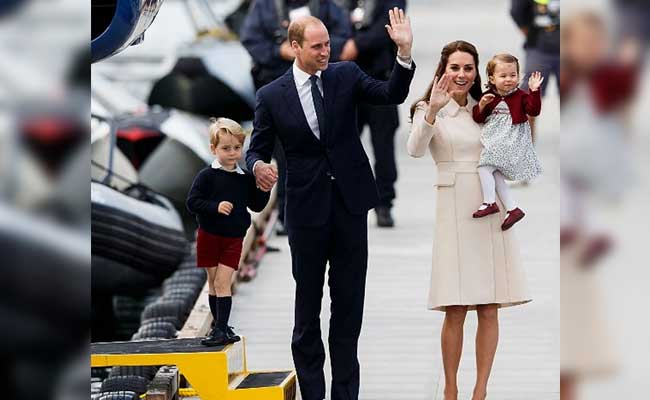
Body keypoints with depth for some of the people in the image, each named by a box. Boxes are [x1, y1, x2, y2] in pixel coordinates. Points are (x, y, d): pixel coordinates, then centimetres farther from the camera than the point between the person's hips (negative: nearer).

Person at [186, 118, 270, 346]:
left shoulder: (245, 179, 2)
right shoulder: (207, 176, -8)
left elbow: (257, 206, 9)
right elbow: (192, 203, -12)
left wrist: (264, 189, -8)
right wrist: (215, 207, -24)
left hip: (234, 238, 0)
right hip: (210, 235, 0)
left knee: (223, 282, -9)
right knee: (213, 282, 8)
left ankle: (221, 330, -11)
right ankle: (220, 327, 20)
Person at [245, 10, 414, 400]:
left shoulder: (346, 75, 2)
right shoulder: (272, 96, -2)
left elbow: (393, 94, -9)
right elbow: (257, 149, 4)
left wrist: (404, 52, -24)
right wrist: (258, 166, -20)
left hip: (350, 203, 1)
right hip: (307, 207, -1)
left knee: (349, 301, 6)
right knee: (308, 302, 5)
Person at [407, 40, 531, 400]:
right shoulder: (429, 110, 2)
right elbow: (415, 149, -16)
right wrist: (433, 110, -32)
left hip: (491, 212, 4)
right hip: (454, 211, -4)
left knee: (489, 309, 1)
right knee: (456, 311, -6)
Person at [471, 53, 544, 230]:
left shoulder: (520, 96, -6)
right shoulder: (489, 97, 6)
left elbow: (533, 110, -18)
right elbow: (478, 118, 6)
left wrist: (534, 91, -27)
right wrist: (482, 105, -13)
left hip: (511, 140, -7)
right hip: (495, 140, 7)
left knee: (484, 166, -16)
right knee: (496, 175, 7)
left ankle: (489, 202, -7)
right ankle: (513, 209, 12)